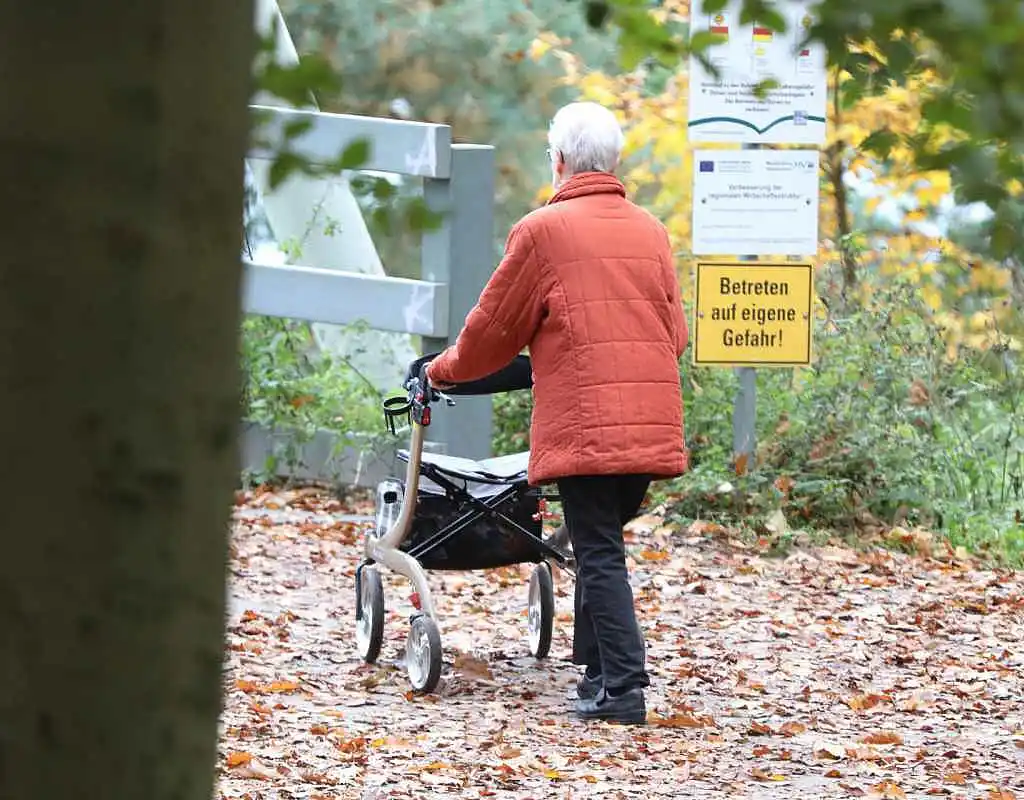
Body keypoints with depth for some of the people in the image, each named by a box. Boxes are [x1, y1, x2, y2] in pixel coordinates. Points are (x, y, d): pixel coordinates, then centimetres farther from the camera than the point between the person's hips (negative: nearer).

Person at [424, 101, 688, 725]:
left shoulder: (543, 230, -3)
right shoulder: (652, 232, 13)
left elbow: (496, 327, 4)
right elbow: (676, 333, 19)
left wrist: (446, 370, 22)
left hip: (584, 426, -5)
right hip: (653, 426, 5)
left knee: (600, 553, -4)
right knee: (604, 542, 17)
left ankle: (623, 689, -10)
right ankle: (597, 667, 19)